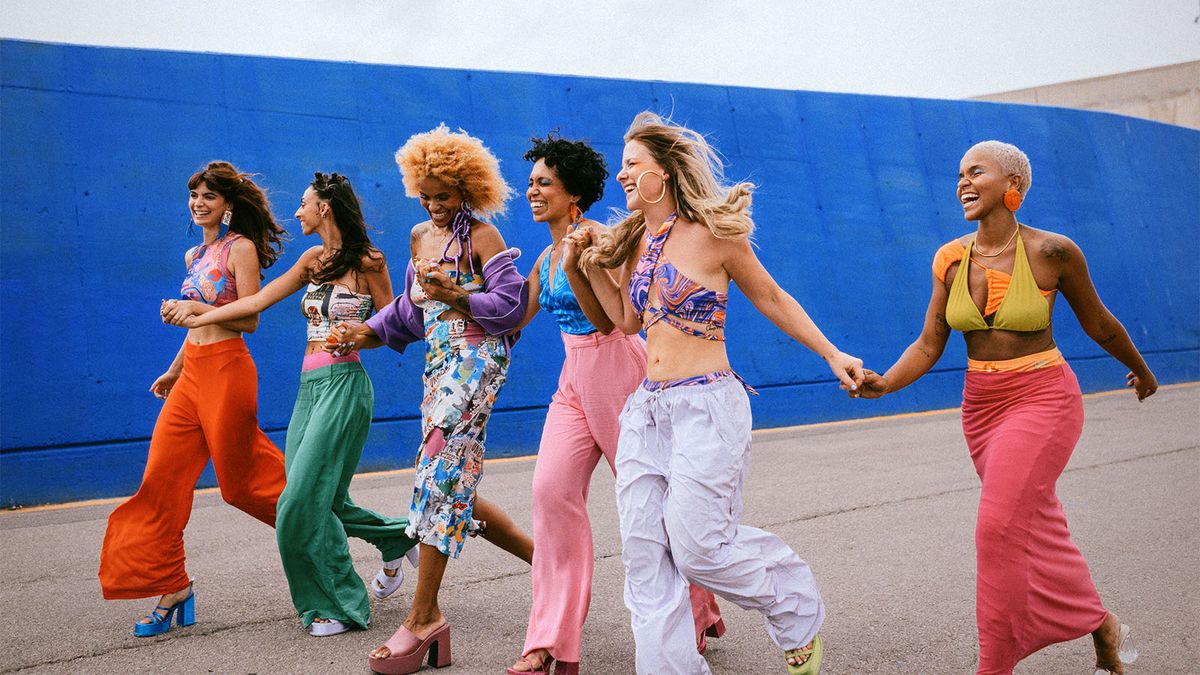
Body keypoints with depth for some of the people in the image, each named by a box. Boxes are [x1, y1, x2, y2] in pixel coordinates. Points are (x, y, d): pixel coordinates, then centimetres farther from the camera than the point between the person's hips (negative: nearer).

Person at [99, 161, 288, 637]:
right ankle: (171, 588, 10)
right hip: (193, 370, 8)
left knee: (241, 480, 1)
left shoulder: (241, 249, -7)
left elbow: (248, 320, -12)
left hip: (227, 369, -8)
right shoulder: (194, 256, 16)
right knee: (163, 479, 1)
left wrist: (194, 309, -20)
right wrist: (175, 370, 27)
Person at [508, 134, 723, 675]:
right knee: (552, 489, -9)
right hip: (575, 378, 7)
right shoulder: (547, 255, 14)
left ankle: (698, 612, 25)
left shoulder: (597, 239, -11)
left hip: (616, 367, -7)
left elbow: (604, 320, -17)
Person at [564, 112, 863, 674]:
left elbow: (772, 299, 3)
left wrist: (832, 355, 2)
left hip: (706, 406, -7)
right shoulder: (636, 240, 12)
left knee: (697, 547, -7)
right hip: (648, 407, 7)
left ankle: (797, 609, 21)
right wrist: (586, 265, 11)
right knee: (644, 555, 3)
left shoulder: (711, 232, -7)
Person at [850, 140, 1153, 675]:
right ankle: (1102, 629, 34)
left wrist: (1139, 368, 19)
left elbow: (1097, 323, 3)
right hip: (981, 406, 5)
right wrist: (884, 383, -19)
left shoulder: (1053, 252, -12)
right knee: (1041, 530, 14)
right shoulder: (949, 260, -1)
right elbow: (929, 345, -2)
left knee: (999, 528, -14)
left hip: (1042, 399, -5)